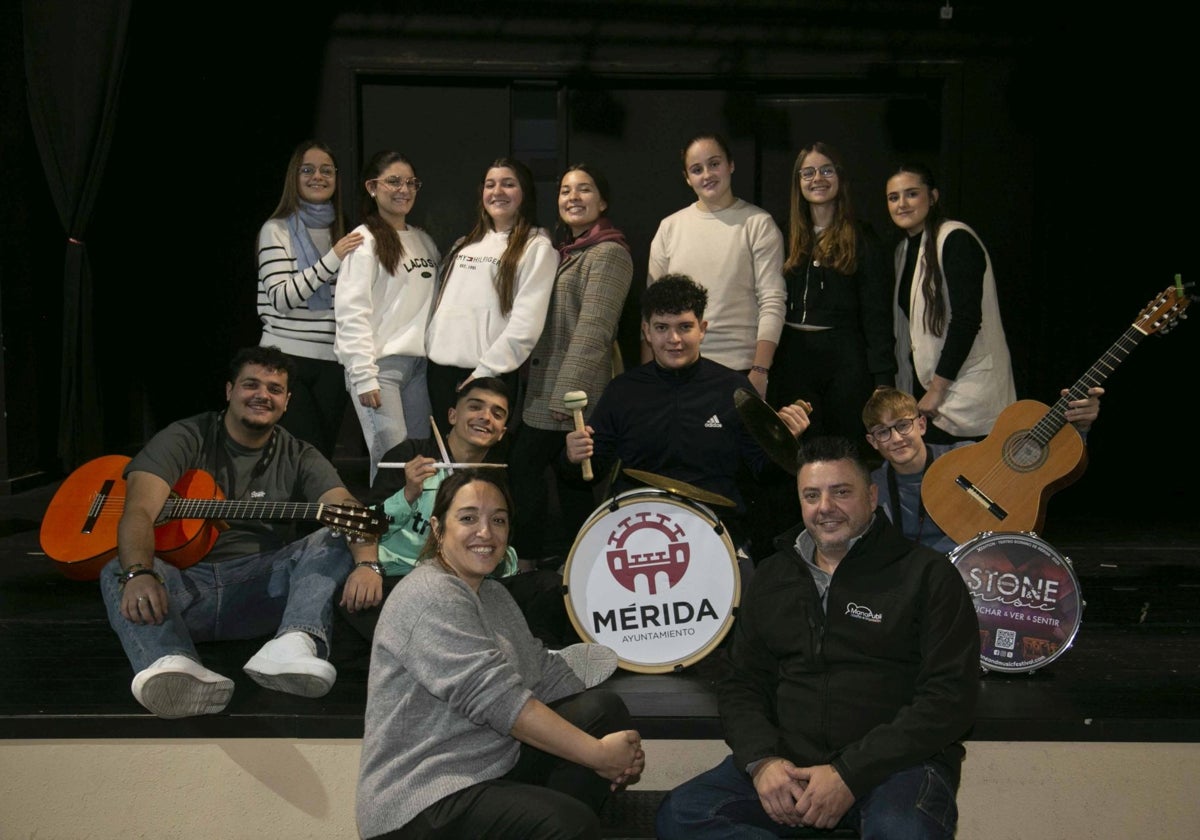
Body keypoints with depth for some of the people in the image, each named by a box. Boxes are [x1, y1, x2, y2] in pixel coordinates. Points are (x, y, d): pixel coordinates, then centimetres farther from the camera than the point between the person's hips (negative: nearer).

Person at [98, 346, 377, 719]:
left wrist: (366, 563, -34)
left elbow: (347, 508, -10)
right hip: (183, 582, -1)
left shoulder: (298, 457, 9)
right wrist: (138, 573, -36)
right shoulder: (186, 439, 3)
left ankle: (296, 644, -49)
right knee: (116, 572, -30)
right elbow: (139, 510, -13)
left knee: (333, 542, -21)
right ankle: (172, 665, -60)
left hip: (259, 591, 1)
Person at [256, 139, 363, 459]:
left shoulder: (342, 233, 15)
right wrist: (332, 259, -17)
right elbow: (280, 297, -13)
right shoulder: (276, 229, -1)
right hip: (287, 358, -5)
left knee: (324, 456, 6)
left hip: (331, 361, 5)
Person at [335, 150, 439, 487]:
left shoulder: (423, 240, 16)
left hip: (417, 364, 7)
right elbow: (352, 311, -11)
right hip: (379, 364, -6)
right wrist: (364, 376, -17)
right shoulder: (365, 240, -4)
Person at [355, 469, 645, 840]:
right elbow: (498, 698, -26)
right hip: (424, 793, -9)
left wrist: (619, 743, -7)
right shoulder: (430, 598, -18)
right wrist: (599, 754, -23)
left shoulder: (493, 594, 13)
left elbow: (547, 673, 8)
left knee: (605, 709, -3)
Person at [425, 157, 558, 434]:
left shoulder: (537, 247, -5)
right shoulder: (465, 244, 18)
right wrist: (430, 351, 5)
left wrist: (484, 372, -16)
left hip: (490, 376, -6)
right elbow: (444, 302, 18)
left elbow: (526, 325, -14)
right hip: (441, 368, 6)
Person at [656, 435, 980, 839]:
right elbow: (740, 683, 15)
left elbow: (950, 699, -8)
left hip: (898, 763, -5)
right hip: (788, 763, 5)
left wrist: (850, 774, -16)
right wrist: (761, 759, -7)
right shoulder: (772, 577, 15)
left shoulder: (927, 575, -1)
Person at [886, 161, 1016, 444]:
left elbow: (967, 320, -18)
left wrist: (937, 389, -16)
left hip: (964, 389, -7)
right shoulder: (905, 248, 15)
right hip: (924, 381, 7)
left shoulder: (956, 239, -11)